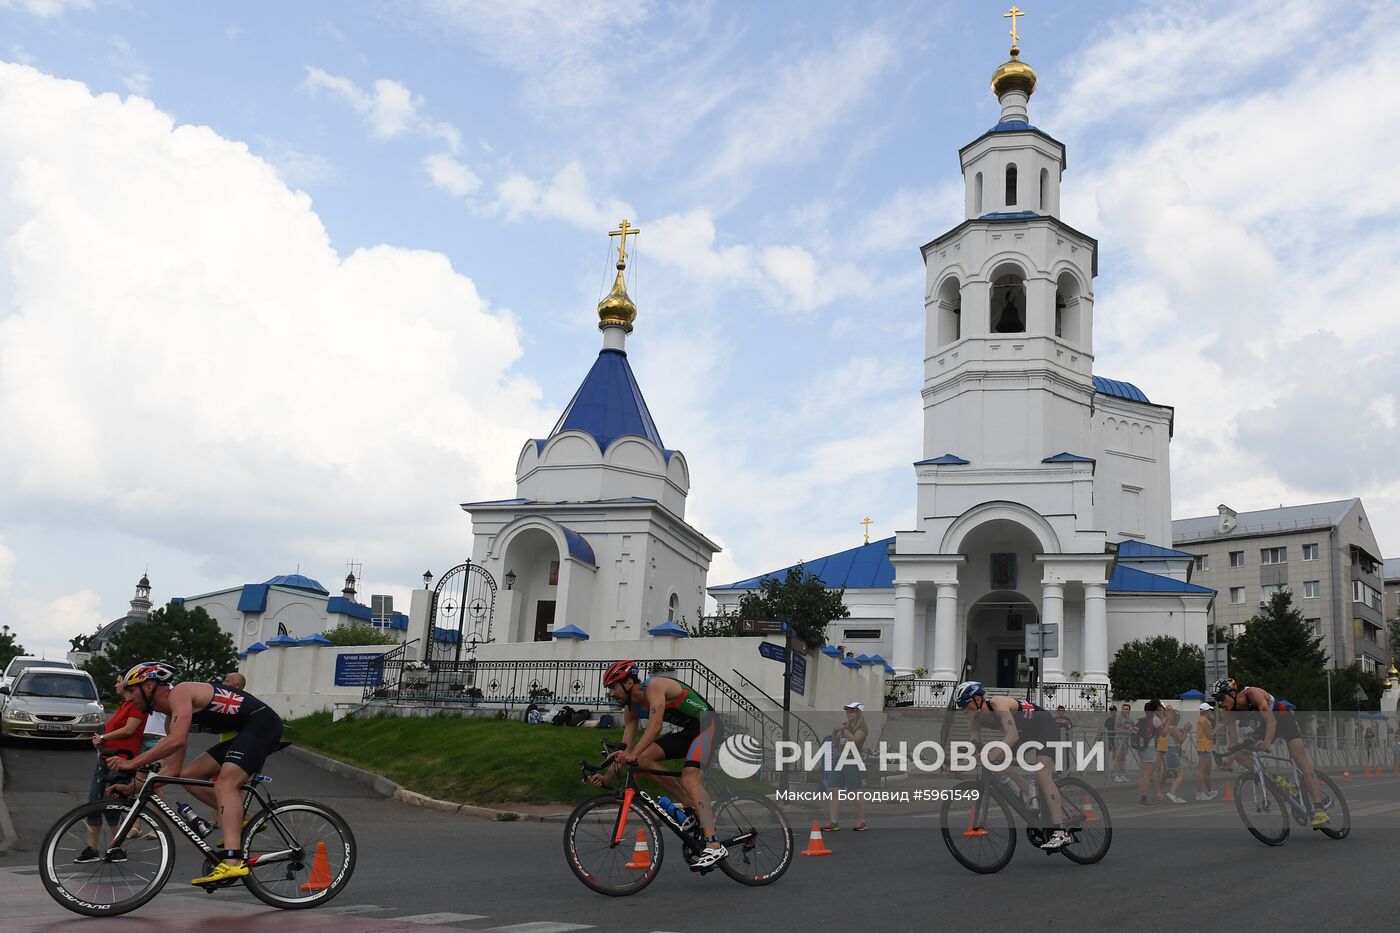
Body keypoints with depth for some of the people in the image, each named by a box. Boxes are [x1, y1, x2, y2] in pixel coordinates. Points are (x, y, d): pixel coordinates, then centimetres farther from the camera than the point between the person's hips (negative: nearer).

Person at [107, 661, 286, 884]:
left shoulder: (179, 693, -11)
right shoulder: (173, 716, 17)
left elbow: (177, 740, -27)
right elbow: (174, 770, 16)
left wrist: (132, 763, -23)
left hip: (261, 723, -10)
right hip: (245, 731, 10)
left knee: (225, 784, -25)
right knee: (188, 776, 8)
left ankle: (233, 862, -38)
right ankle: (240, 821, 8)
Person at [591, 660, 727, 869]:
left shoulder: (654, 686, -21)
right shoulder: (631, 709, 5)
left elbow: (655, 726, -34)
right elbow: (625, 747, 3)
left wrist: (633, 754, -43)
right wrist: (606, 777, -8)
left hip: (707, 725, -9)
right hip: (687, 731, 9)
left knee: (689, 779, -25)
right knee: (645, 759, -5)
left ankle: (714, 846, -32)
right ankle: (691, 807, 1)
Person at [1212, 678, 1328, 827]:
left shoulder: (1253, 693, -33)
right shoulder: (1230, 711, -15)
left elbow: (1271, 720, -42)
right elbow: (1233, 742, -16)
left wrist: (1266, 743, -58)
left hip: (1285, 720, -6)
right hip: (1264, 725, 6)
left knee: (1303, 764, -21)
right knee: (1241, 754, -11)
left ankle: (1319, 809, -26)